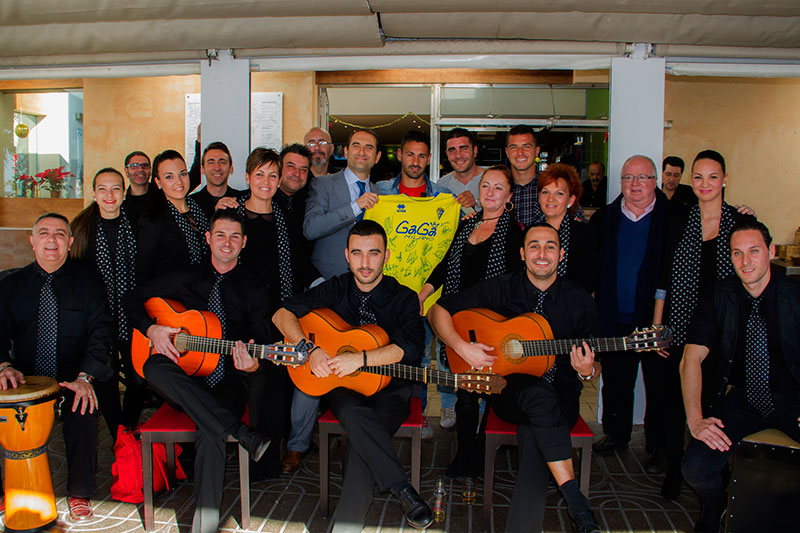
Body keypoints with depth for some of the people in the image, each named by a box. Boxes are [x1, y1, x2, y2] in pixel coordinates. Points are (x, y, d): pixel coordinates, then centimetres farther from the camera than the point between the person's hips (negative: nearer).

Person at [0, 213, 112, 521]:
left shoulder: (87, 281, 3)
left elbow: (100, 332, -5)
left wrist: (85, 377, -19)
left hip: (73, 380, -2)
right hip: (27, 378, 3)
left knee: (82, 410, -31)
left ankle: (79, 494, -11)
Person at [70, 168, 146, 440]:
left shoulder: (136, 226, 2)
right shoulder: (82, 228, 2)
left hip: (132, 317, 0)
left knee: (139, 380, 1)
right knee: (106, 380, 6)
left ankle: (128, 430, 26)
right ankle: (119, 439, 24)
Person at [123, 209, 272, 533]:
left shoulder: (254, 290, 8)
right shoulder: (185, 279, 13)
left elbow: (263, 340, 1)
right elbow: (133, 299, 16)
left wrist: (253, 363, -23)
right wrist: (152, 329, -3)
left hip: (229, 377, -2)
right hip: (186, 378, 2)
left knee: (210, 429, -34)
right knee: (154, 368, -33)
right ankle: (242, 433, -37)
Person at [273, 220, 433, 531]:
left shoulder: (404, 298, 0)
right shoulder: (336, 290, 6)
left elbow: (411, 348, -16)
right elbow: (283, 314, 2)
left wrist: (360, 359, -27)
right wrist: (310, 350, -15)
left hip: (389, 388, -1)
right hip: (341, 384, 2)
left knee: (362, 436, -32)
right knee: (354, 414, -34)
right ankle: (404, 493, -28)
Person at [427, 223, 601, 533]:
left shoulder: (580, 302, 4)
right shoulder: (499, 289, 0)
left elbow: (593, 369, 10)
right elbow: (438, 310, 2)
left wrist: (587, 372, -15)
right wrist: (463, 348, -13)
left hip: (560, 399, 1)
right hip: (510, 393, 0)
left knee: (534, 435, -34)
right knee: (539, 392, -37)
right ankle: (577, 504, -35)